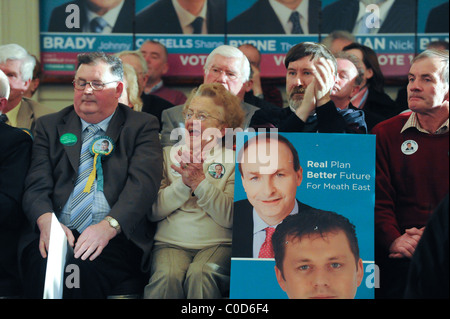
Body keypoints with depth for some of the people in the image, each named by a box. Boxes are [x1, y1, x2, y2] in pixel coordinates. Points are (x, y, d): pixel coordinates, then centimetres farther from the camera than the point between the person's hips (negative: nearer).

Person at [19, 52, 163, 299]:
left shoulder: (143, 127, 12)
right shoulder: (49, 126, 19)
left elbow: (143, 183, -5)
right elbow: (37, 185, 7)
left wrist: (109, 225, -23)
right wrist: (46, 220, -17)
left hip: (116, 239, -1)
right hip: (55, 235, 2)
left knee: (82, 267, -35)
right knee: (43, 269, -34)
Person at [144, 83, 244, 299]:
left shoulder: (234, 160, 9)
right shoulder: (168, 155, 17)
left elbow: (231, 217, -5)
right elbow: (153, 211, 4)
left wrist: (200, 182, -13)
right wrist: (184, 183, -9)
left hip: (217, 243, -1)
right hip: (171, 242, 2)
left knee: (200, 275, -34)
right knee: (167, 276, -32)